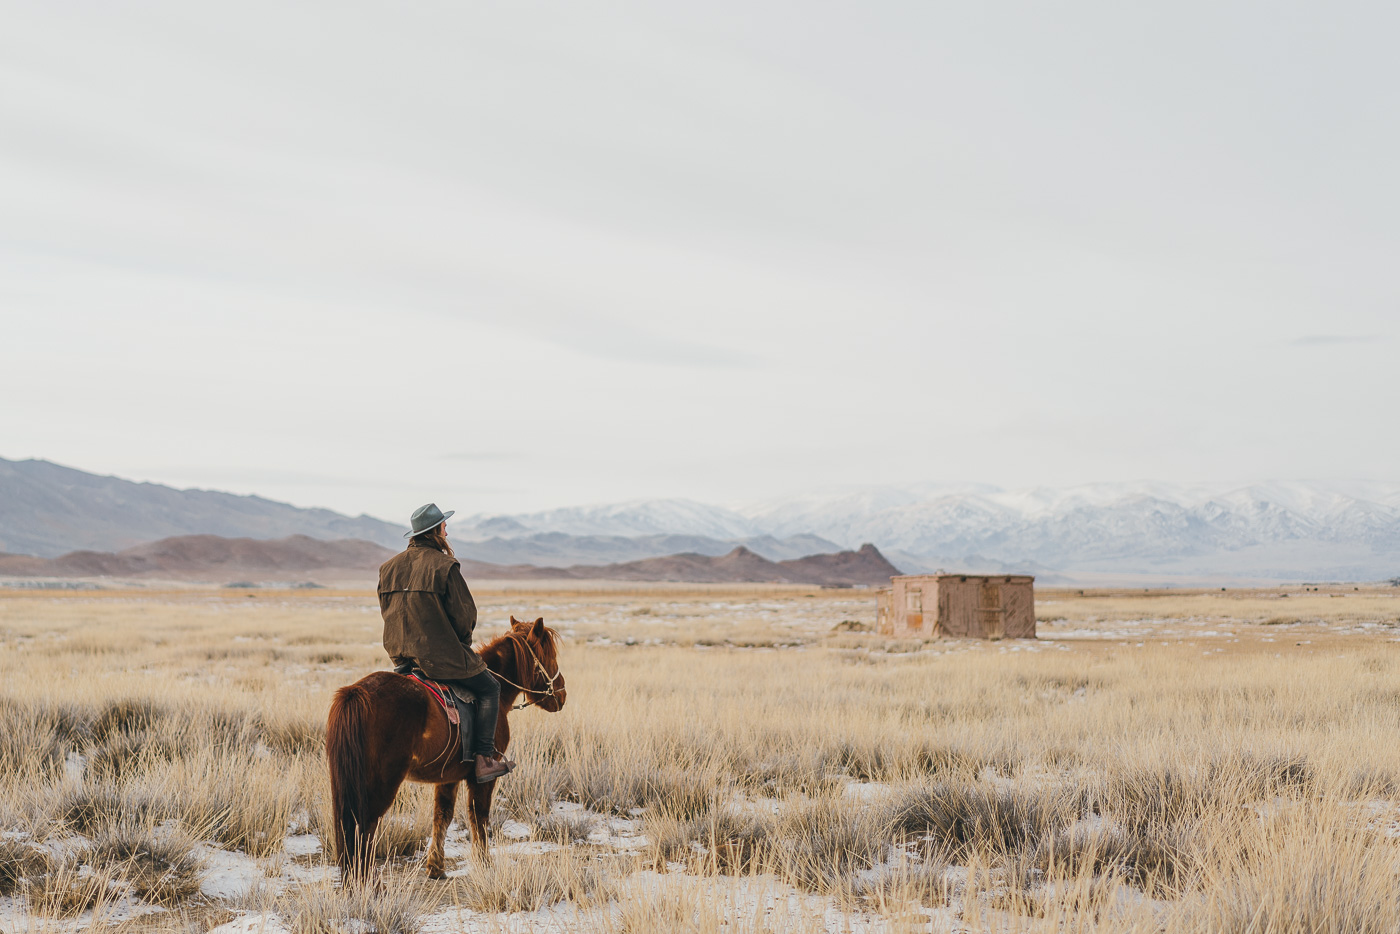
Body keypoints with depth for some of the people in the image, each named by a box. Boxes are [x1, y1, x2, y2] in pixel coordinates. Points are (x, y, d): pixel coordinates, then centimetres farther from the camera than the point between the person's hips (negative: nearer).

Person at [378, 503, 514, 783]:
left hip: (400, 654, 8)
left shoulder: (388, 568, 7)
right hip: (441, 655, -8)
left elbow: (387, 611, 14)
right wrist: (461, 644, 7)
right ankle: (484, 759, 0)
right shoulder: (444, 566, -14)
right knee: (489, 688, 8)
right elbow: (464, 615, -12)